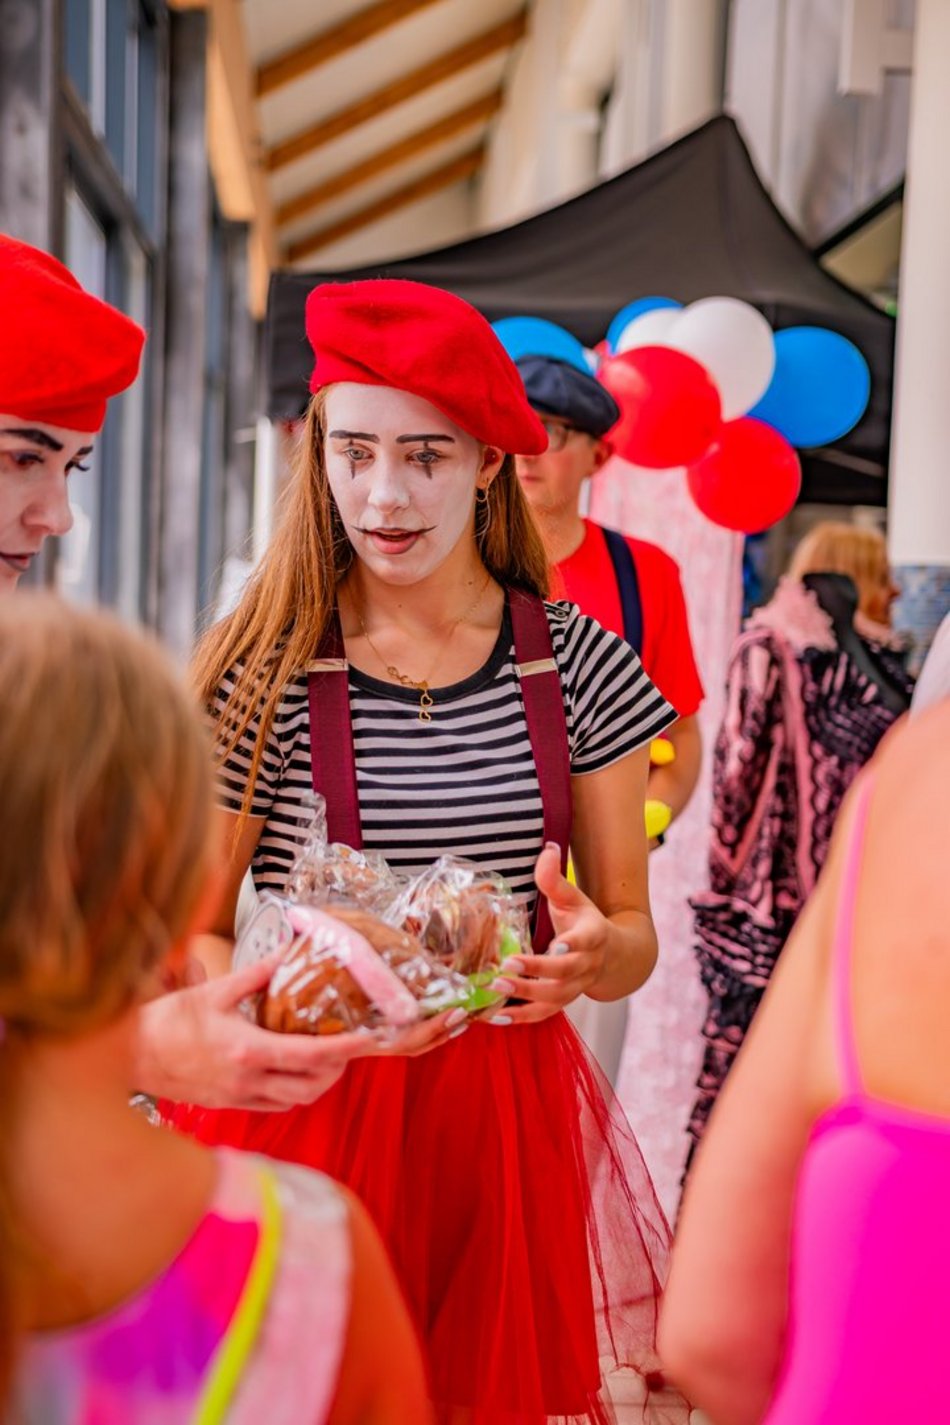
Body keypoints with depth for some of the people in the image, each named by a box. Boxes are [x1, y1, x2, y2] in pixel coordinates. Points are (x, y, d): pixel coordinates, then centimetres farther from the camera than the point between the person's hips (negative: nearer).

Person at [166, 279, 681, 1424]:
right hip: (300, 1110, -2)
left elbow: (632, 930, 4)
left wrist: (591, 953, -18)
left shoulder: (578, 664, -1)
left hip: (503, 1106, 2)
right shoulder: (259, 674, -8)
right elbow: (187, 941, -4)